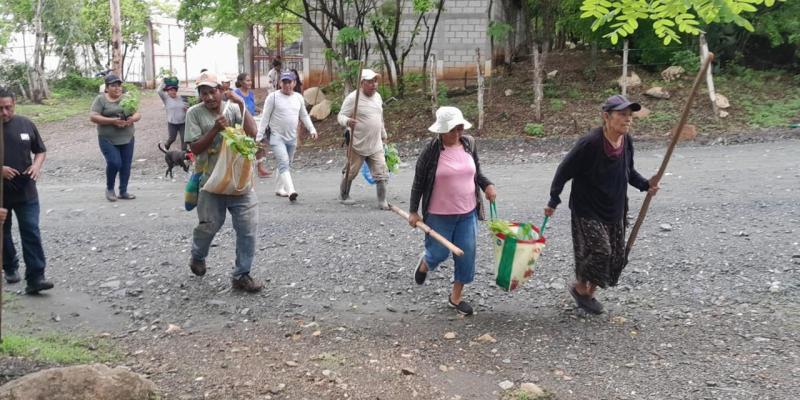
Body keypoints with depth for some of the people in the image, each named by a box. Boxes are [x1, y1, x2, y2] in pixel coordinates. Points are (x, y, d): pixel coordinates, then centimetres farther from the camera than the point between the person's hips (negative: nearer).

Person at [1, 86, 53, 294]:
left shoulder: (26, 124, 0)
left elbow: (41, 151, 10)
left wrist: (36, 166, -10)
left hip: (26, 192, 0)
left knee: (32, 233, -5)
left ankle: (35, 278, -5)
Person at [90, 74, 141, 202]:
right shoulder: (100, 99, -2)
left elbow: (138, 114, 8)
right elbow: (93, 117, -10)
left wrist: (132, 119, -16)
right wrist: (113, 121, -20)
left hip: (127, 139, 4)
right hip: (108, 140, -4)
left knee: (126, 165, 4)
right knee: (114, 163, -15)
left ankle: (123, 191, 18)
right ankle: (109, 188, 8)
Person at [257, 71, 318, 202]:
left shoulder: (298, 97, 8)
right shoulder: (273, 97, -6)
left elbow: (304, 116, 16)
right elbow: (265, 118, -5)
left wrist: (312, 129, 3)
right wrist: (259, 135, -8)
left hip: (292, 138, 6)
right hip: (277, 137, -6)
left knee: (286, 164, 15)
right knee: (284, 163, -19)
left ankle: (279, 188, 30)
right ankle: (291, 191, -30)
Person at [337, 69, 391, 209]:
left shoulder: (377, 96, 9)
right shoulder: (353, 98, -12)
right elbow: (341, 116, -12)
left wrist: (383, 135, 27)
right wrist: (347, 121, -34)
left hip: (376, 145, 5)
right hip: (358, 145, -5)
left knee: (381, 174, -3)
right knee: (350, 172, 11)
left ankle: (382, 201, 4)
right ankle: (343, 196, 33)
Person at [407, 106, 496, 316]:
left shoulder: (469, 143, -1)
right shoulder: (431, 150, -13)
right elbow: (418, 182, -5)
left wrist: (487, 185, -6)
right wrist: (413, 211, -5)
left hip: (467, 212, 4)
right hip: (439, 215, -4)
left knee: (467, 255, 5)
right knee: (439, 253, 7)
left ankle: (456, 296, 24)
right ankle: (425, 263, 45)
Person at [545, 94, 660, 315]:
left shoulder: (627, 141, -4)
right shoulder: (590, 143, -24)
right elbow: (564, 171, -15)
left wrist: (645, 184, -7)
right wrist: (553, 202, -10)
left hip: (615, 210, 7)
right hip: (587, 209, -7)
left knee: (616, 257, 10)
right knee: (599, 251, -14)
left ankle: (589, 293, 32)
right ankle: (579, 288, 17)